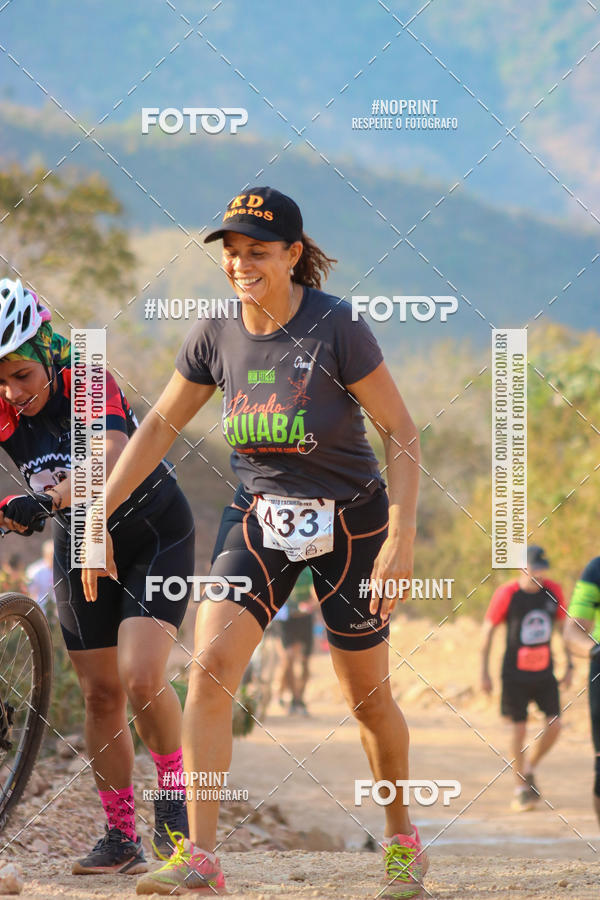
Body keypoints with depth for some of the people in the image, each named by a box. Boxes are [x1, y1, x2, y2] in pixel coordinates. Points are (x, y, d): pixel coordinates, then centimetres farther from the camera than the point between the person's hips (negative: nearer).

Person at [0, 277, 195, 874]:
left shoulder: (89, 386, -27)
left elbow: (110, 461, -45)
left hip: (154, 536, -5)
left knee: (141, 678, -21)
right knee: (100, 694, 3)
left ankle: (175, 795, 1)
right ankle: (121, 839, 11)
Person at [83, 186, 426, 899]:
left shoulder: (336, 326, -18)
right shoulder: (217, 333, -6)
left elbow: (399, 429, -13)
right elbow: (160, 424, 6)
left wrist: (402, 539, -19)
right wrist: (99, 514, 2)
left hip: (350, 524, -3)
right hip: (259, 520, 3)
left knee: (368, 700, 8)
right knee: (209, 667, -17)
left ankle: (401, 836, 34)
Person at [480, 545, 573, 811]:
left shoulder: (553, 591, 0)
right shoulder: (507, 594, -10)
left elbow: (563, 627, 13)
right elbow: (488, 630, -3)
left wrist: (569, 665, 10)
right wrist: (484, 672, -4)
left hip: (544, 670, 3)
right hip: (515, 672, -3)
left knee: (555, 725, -6)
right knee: (519, 728, -5)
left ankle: (530, 767, 20)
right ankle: (520, 789, 6)